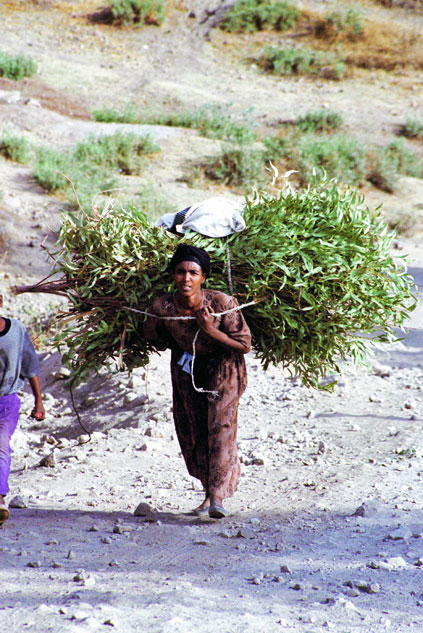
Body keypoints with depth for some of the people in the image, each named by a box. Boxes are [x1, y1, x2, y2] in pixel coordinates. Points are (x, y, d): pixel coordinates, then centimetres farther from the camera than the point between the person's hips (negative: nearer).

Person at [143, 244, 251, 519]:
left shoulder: (222, 303, -29)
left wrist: (211, 331, -31)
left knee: (221, 426, -16)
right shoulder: (162, 308, -21)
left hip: (223, 365, -3)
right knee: (192, 430, 5)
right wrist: (180, 349, 2)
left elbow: (244, 345, -20)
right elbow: (154, 338, 2)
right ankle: (209, 489, 22)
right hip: (186, 366, 3)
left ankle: (218, 497, -18)